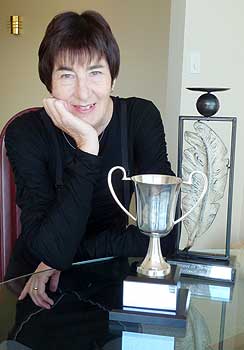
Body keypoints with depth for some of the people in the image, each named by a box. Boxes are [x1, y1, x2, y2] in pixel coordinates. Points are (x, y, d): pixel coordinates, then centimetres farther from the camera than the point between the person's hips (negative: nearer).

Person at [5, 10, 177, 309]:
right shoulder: (26, 133, -17)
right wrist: (87, 147, -31)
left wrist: (70, 253, -18)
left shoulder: (142, 118, -13)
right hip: (37, 285, -1)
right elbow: (52, 250, -27)